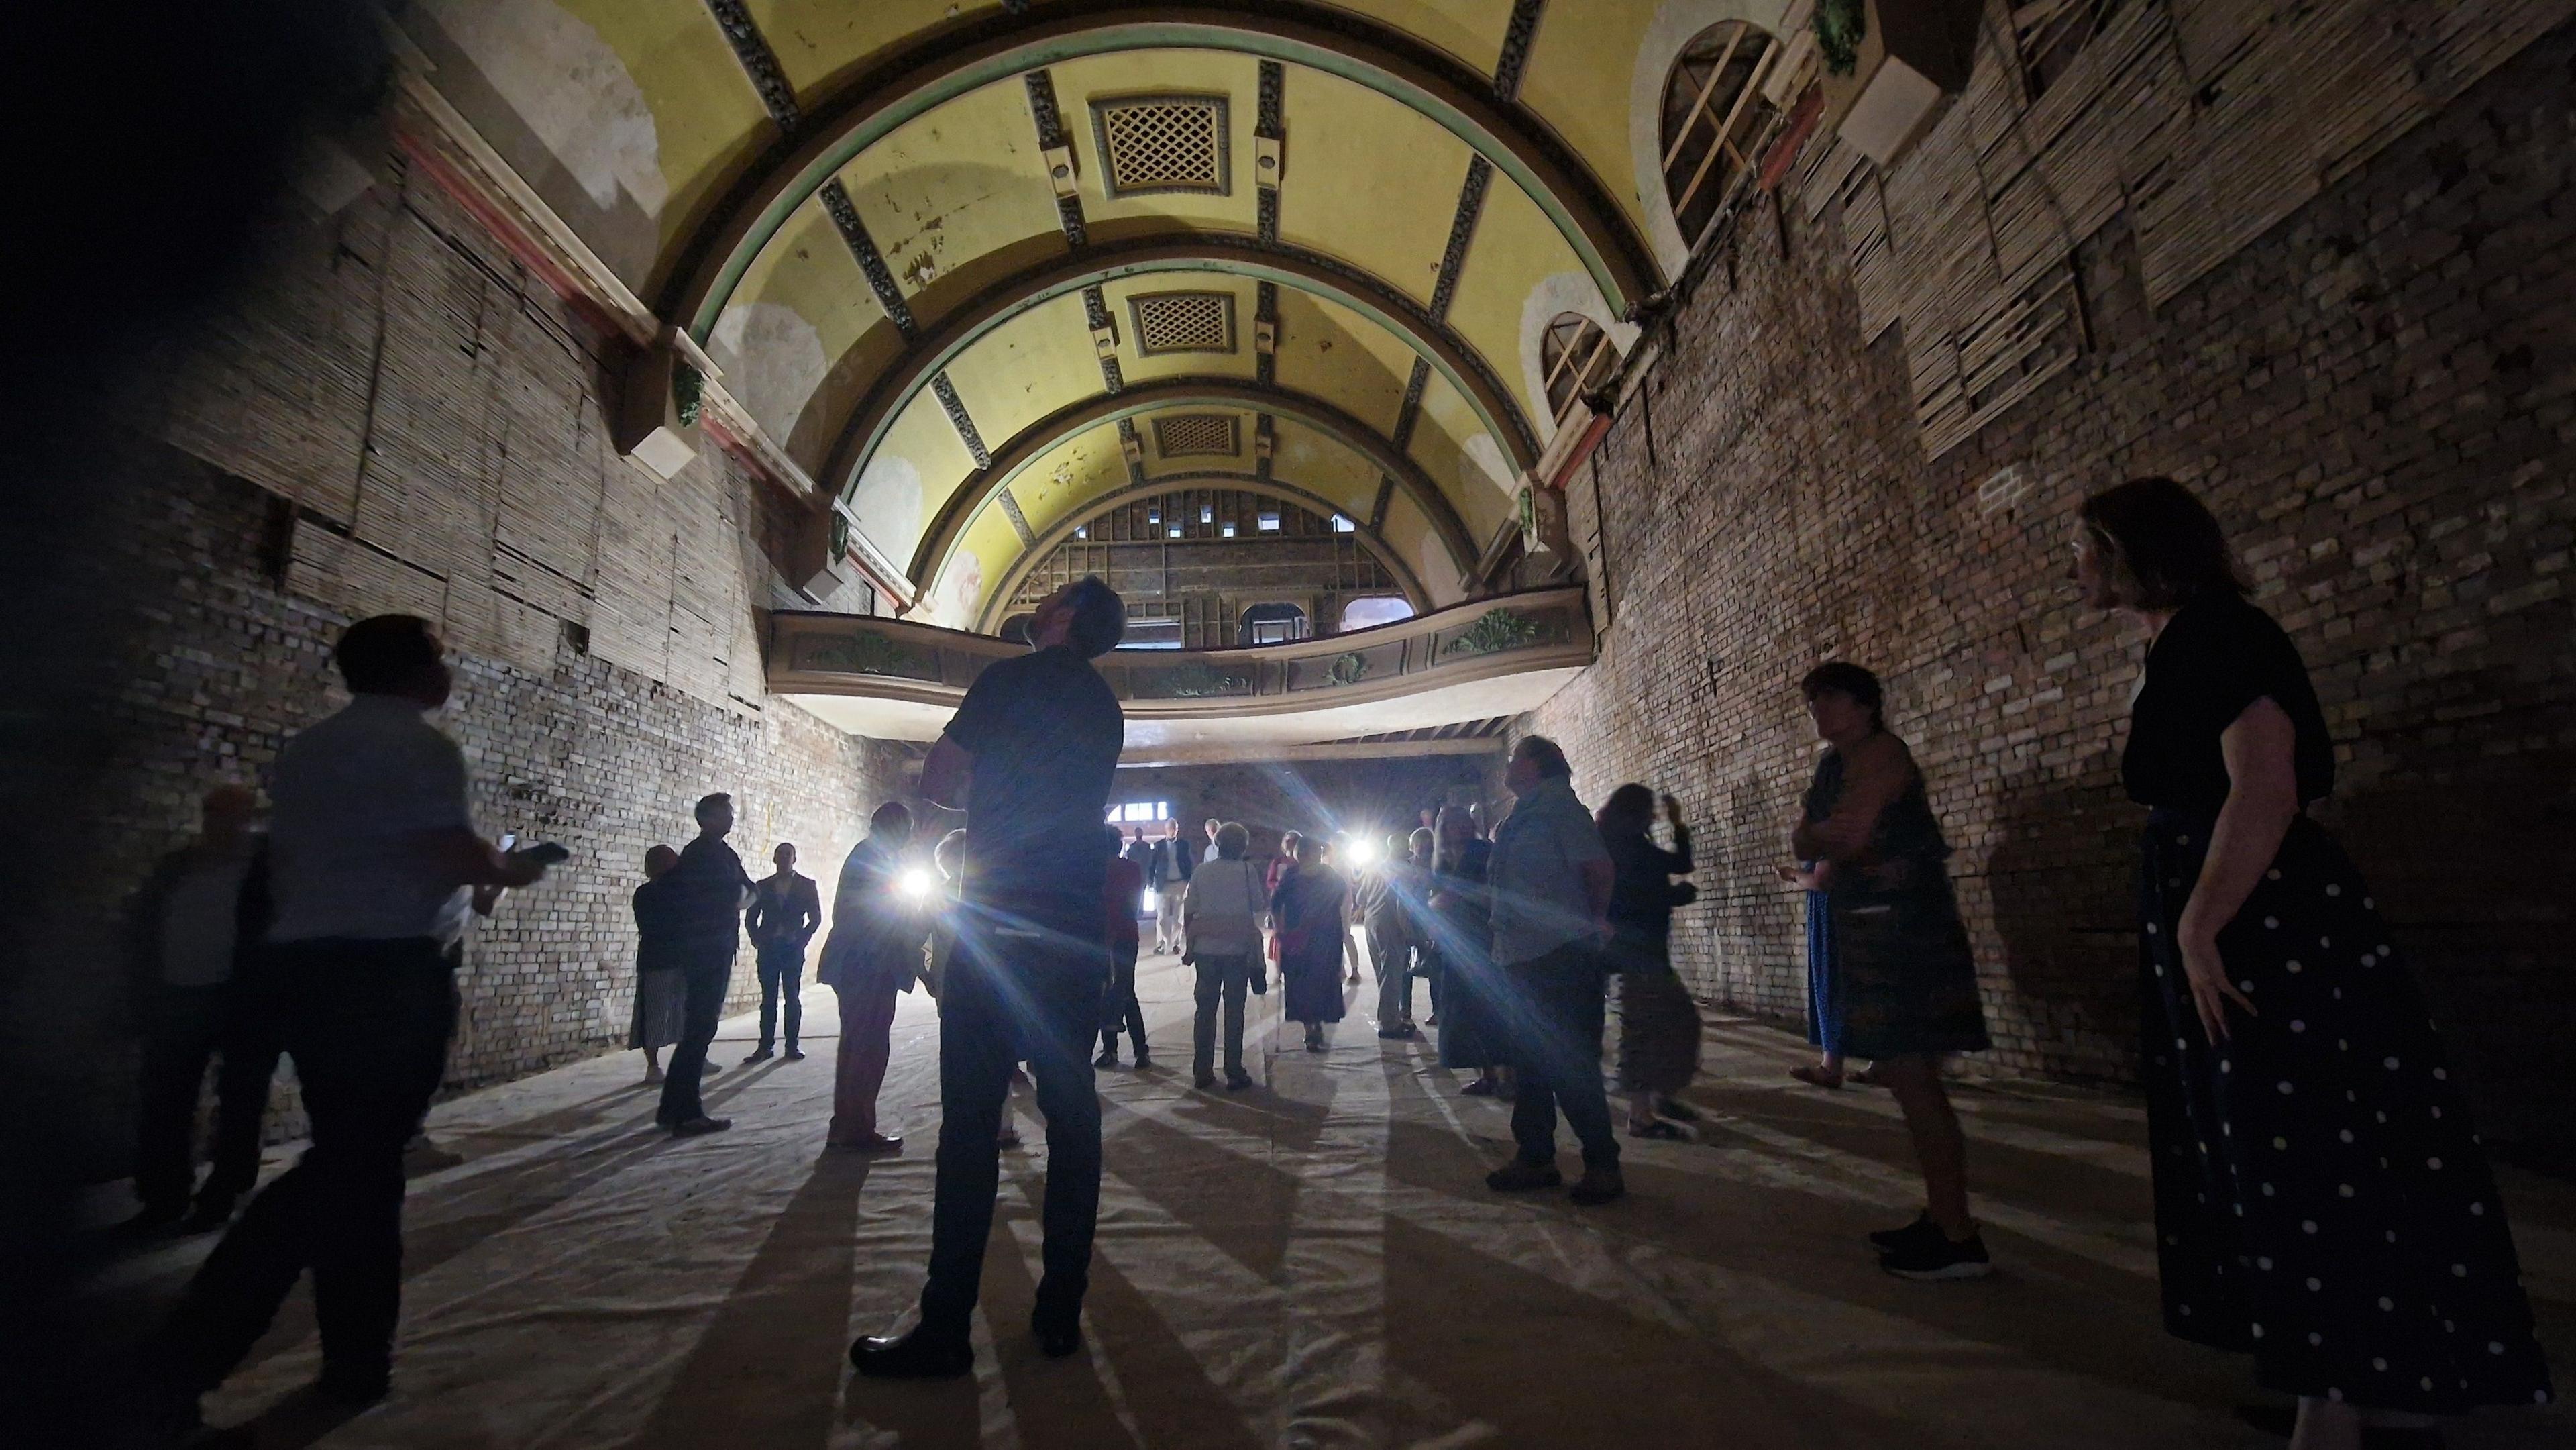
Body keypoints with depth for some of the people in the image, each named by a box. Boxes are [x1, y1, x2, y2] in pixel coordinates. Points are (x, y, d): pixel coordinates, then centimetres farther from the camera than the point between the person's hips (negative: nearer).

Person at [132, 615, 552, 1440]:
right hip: (391, 970, -9)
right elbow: (458, 857, -19)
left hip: (302, 962, 9)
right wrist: (516, 871, -1)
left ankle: (354, 1360, 22)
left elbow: (281, 866, 21)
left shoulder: (304, 749, 17)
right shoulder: (420, 746, -11)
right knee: (362, 1163, -1)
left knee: (346, 1158, 14)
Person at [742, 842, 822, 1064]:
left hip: (793, 949, -2)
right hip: (767, 949, 2)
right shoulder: (763, 886, 11)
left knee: (793, 998, -1)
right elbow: (750, 919, 11)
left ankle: (792, 1046, 4)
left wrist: (801, 940, -5)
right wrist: (758, 941, -2)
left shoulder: (807, 885, 6)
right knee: (768, 999, 2)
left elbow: (816, 917, 4)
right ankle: (765, 1046, 5)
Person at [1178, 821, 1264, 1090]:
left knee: (1205, 1009, 10)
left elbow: (1188, 910, 1)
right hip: (1238, 949, -2)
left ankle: (1202, 1072, 14)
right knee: (1234, 1011, 5)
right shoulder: (1248, 871, -4)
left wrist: (1189, 945, 10)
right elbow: (1257, 909, 0)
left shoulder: (1202, 871, 1)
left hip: (1205, 948, 2)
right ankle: (1234, 1074, 7)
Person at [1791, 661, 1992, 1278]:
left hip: (1904, 927, -10)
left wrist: (1821, 840, -1)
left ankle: (1959, 1240, -2)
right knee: (1906, 1076, 14)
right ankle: (1940, 1218, 25)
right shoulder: (1834, 765, 18)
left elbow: (1849, 837, -20)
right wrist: (1829, 837, -6)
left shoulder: (1879, 753, -9)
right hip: (1870, 928, 10)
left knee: (1911, 1077, -8)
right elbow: (1802, 842, 14)